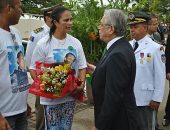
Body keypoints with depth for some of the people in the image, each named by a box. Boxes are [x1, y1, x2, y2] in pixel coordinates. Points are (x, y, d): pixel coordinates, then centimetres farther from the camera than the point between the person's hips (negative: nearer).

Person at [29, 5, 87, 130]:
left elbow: (82, 67, 8)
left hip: (70, 95, 4)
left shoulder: (76, 43, 2)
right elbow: (34, 69, -5)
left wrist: (81, 83, -8)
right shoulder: (43, 43, -9)